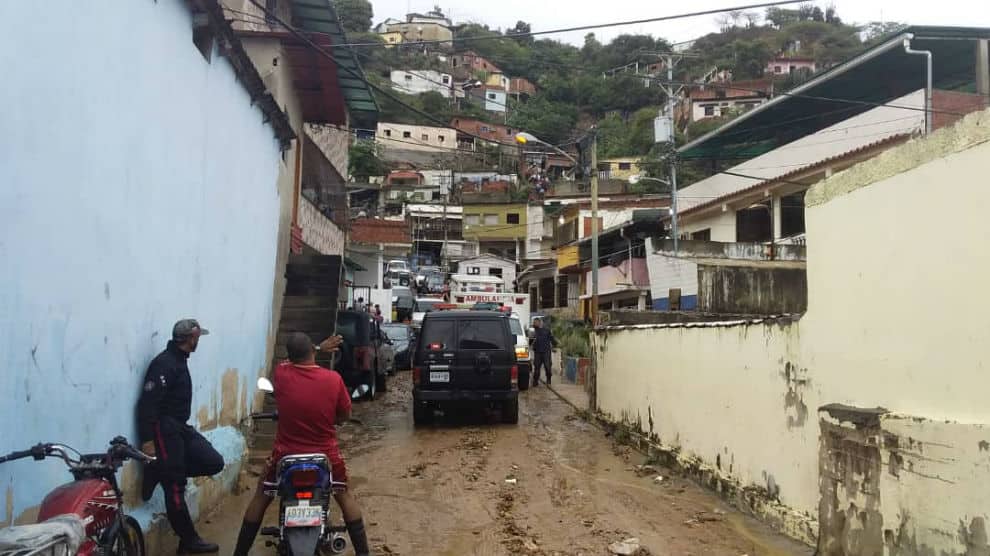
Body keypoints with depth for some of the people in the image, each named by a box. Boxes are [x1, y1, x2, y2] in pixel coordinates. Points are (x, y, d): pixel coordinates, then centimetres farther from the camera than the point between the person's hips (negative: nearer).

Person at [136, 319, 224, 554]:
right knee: (175, 487, -2)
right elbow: (147, 402, -22)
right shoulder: (164, 363, -17)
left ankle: (161, 472, 5)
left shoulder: (180, 360, 14)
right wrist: (147, 440, -24)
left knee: (214, 462, -1)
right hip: (165, 429, -9)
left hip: (180, 427, 9)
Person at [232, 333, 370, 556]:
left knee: (260, 498, 23)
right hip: (325, 454, 0)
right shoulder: (333, 379, -16)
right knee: (345, 497, 23)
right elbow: (345, 415, -1)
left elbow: (291, 361, 13)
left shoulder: (280, 374, -13)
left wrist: (319, 348, 17)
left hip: (286, 454, 0)